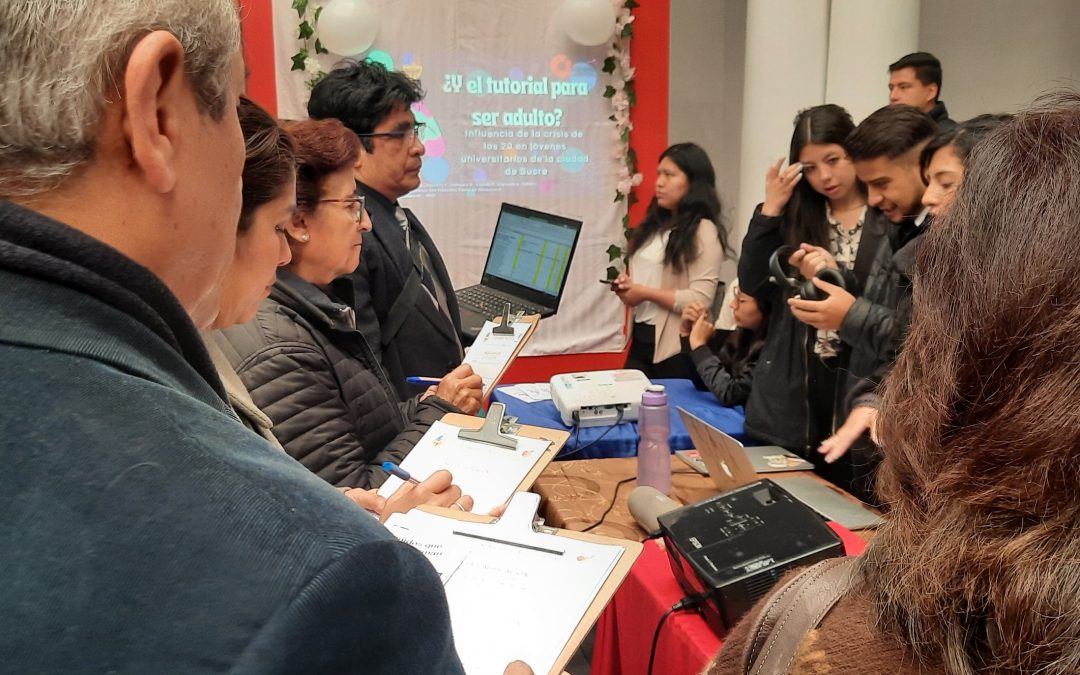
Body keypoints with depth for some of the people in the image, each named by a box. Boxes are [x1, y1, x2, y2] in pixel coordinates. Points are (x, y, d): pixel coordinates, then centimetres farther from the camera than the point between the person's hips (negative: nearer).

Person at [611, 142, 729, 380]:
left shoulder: (704, 231, -11)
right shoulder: (655, 225, 13)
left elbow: (700, 300, -19)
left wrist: (645, 293, -17)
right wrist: (627, 284, 2)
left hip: (676, 348, -7)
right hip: (640, 339, 7)